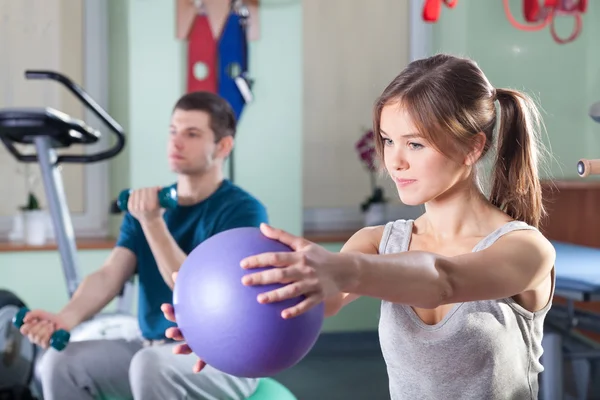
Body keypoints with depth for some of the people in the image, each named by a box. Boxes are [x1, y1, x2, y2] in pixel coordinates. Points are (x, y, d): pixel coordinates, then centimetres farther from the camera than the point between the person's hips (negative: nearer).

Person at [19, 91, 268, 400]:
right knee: (61, 362, -15)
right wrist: (66, 318, -24)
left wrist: (153, 223, -27)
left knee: (151, 364, -36)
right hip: (153, 349, 6)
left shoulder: (243, 210, -12)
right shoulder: (149, 204, 7)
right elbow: (109, 275, -4)